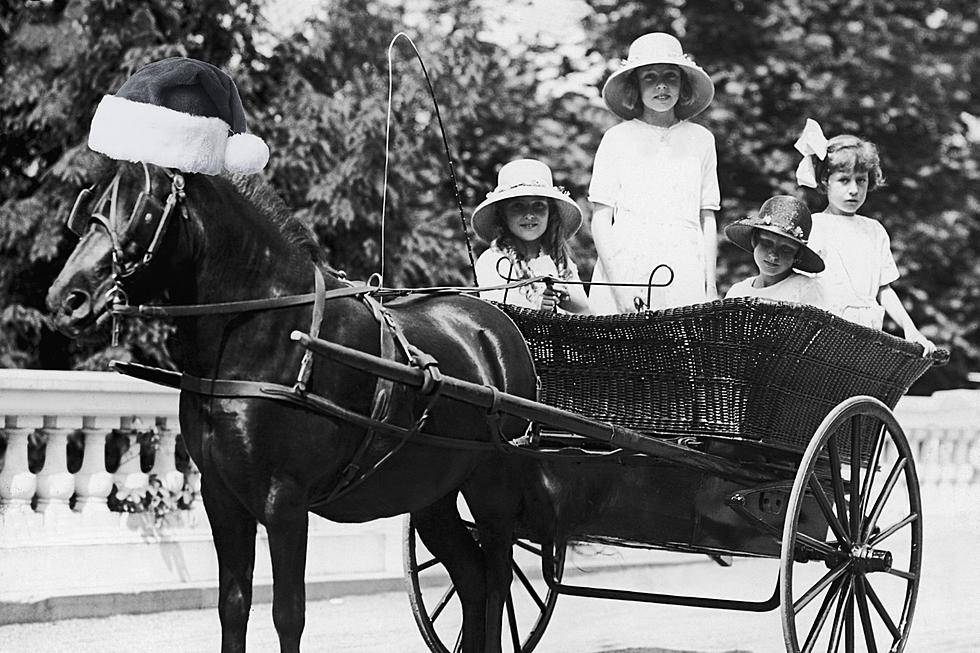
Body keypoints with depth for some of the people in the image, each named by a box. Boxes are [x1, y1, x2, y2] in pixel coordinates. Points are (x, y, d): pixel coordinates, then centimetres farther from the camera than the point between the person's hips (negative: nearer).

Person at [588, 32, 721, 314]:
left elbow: (707, 219, 14)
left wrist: (710, 285, 5)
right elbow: (600, 219, 3)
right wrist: (619, 284, -9)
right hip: (625, 267, -1)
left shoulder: (700, 140, 12)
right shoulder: (617, 139, 6)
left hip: (685, 277, 2)